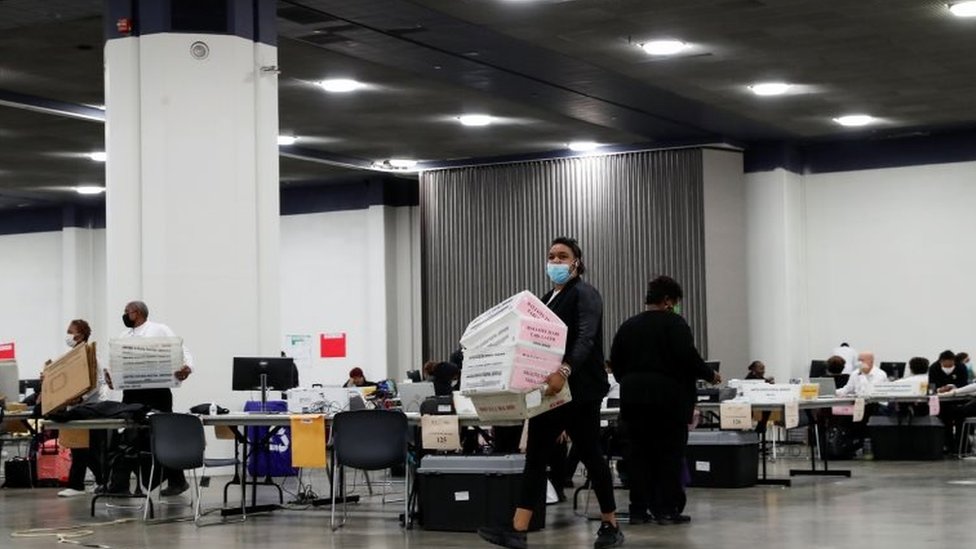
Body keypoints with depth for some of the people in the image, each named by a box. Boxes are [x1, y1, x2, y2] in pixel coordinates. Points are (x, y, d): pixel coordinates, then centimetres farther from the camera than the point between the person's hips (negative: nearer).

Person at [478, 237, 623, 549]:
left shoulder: (584, 295, -9)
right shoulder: (548, 299, 17)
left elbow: (585, 340, -24)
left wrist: (564, 371, -39)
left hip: (578, 390, -8)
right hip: (549, 389, 8)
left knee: (589, 455, 2)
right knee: (535, 457, -1)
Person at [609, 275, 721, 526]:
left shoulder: (628, 326, 11)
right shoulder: (674, 324, -6)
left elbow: (615, 362, 13)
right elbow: (689, 358, -15)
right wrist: (710, 375, 0)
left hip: (633, 397, 5)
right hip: (668, 397, -5)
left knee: (640, 453, 8)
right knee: (670, 453, -1)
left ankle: (638, 509, 6)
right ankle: (667, 510, -3)